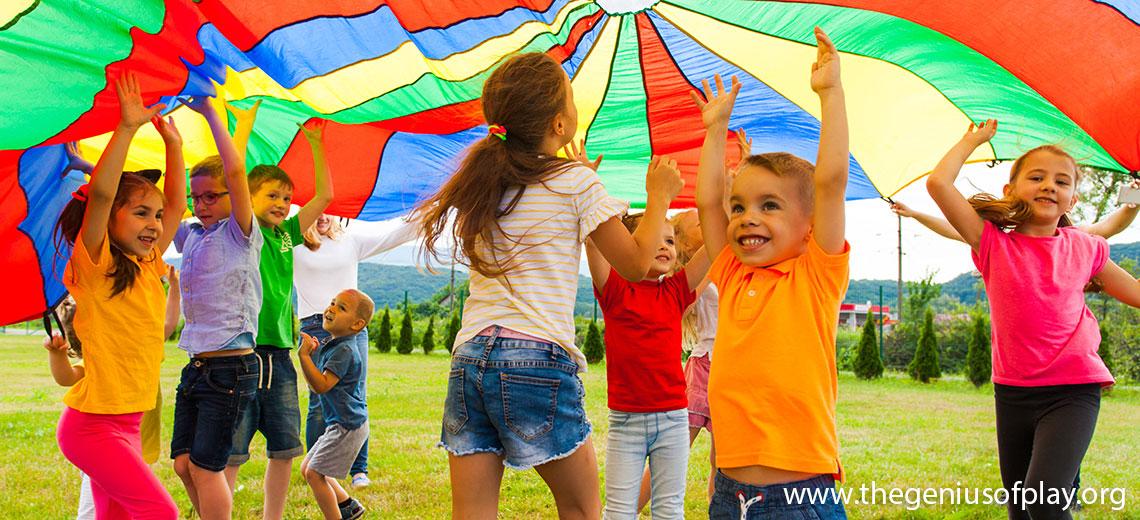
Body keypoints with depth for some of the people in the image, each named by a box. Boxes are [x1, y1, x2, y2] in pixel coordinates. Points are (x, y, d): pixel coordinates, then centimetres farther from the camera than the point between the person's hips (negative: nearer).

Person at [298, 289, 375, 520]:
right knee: (307, 469, 17)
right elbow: (315, 385, 15)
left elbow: (322, 385, -26)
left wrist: (304, 356, -27)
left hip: (349, 425, -10)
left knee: (314, 473, -7)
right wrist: (309, 354, 6)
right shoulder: (331, 346, 12)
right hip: (340, 424, 10)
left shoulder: (344, 350, -19)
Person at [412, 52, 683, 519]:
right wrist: (659, 197, 17)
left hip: (469, 358, 5)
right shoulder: (577, 182, -2)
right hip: (539, 359, -5)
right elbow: (635, 263, 3)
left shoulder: (481, 185, 14)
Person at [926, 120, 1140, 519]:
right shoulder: (993, 244, -2)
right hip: (1012, 392, 1)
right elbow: (938, 183, -11)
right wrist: (973, 140, 1)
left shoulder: (1085, 248, 4)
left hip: (1072, 391, -1)